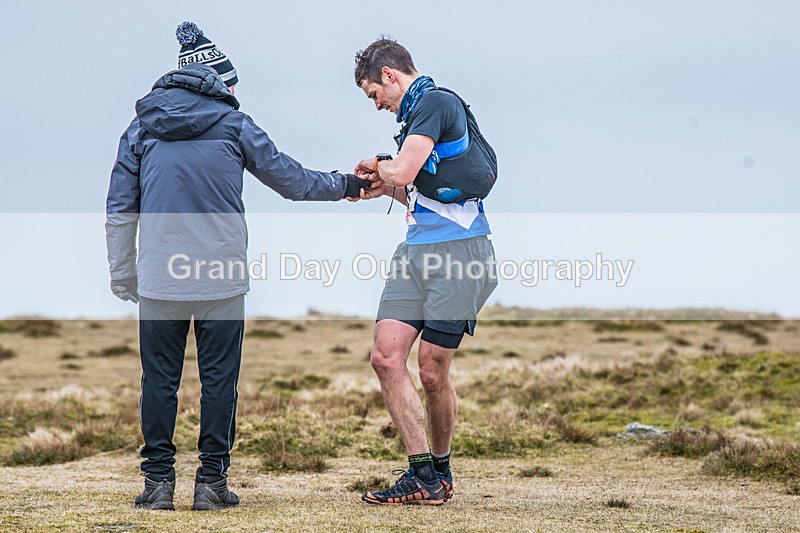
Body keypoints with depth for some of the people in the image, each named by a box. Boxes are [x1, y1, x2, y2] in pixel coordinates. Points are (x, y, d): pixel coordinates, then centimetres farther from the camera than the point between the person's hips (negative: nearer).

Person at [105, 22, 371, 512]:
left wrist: (122, 275, 14)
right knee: (219, 377, 6)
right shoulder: (233, 123, 3)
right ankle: (212, 483, 9)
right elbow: (290, 179, 10)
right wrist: (345, 185, 25)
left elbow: (120, 210, 8)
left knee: (159, 377, 8)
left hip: (159, 277, 2)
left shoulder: (142, 127, 9)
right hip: (221, 276, -1)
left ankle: (159, 482, 8)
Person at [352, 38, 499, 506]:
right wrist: (385, 188, 19)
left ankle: (440, 469, 18)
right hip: (416, 251, 9)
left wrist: (381, 168, 4)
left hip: (458, 251, -9)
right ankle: (423, 474, 0)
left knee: (433, 372, -3)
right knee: (386, 357, -3)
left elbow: (402, 171, -18)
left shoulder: (436, 102, -8)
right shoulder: (419, 111, 22)